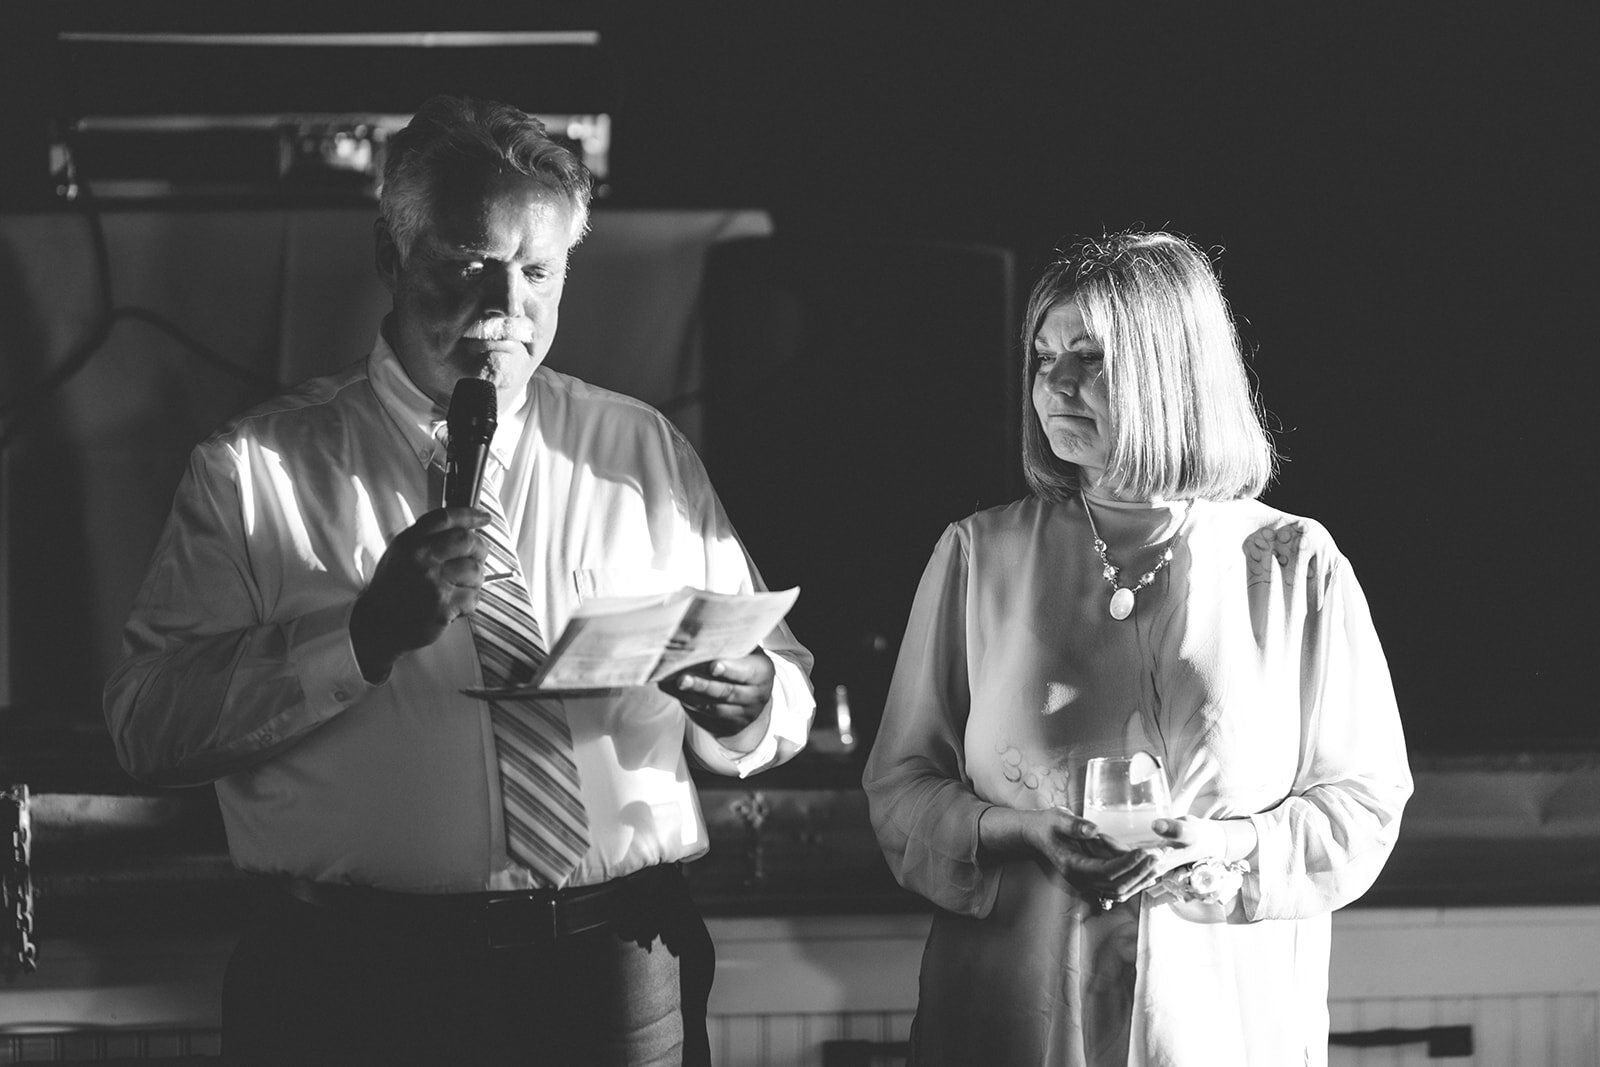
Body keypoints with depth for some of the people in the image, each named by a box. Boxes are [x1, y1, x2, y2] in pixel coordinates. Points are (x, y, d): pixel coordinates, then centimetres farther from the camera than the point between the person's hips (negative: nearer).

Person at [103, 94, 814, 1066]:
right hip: (355, 979, -2)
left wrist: (747, 702, -10)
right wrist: (364, 636, -17)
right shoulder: (256, 469, 4)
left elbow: (786, 683, 13)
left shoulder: (646, 454, 15)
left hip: (616, 983, 3)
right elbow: (146, 722, -6)